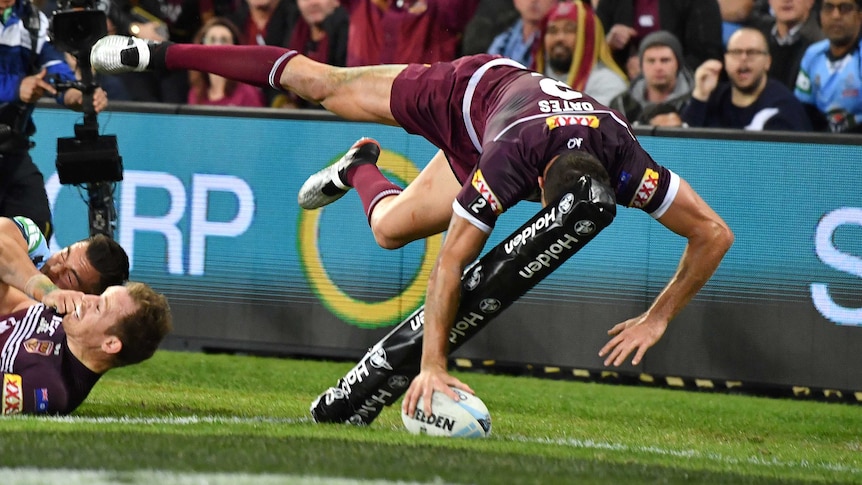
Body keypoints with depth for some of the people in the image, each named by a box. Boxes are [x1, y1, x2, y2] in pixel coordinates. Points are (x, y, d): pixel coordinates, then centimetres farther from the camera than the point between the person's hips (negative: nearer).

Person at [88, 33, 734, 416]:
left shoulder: (627, 167, -42)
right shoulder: (510, 162, -48)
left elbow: (715, 234, -32)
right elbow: (450, 264, -41)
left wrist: (657, 320, -30)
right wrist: (433, 365, -43)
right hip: (467, 88, -3)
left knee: (391, 227, 7)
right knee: (318, 84, 11)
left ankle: (360, 170, 44)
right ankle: (160, 55, 27)